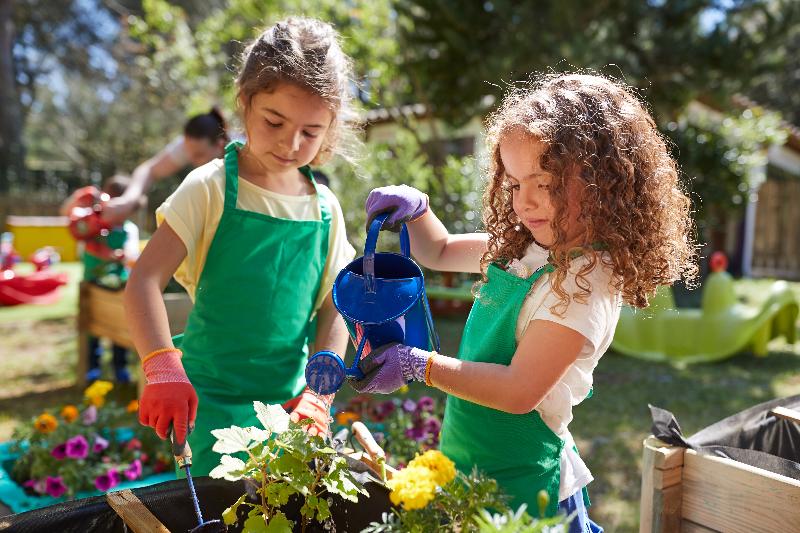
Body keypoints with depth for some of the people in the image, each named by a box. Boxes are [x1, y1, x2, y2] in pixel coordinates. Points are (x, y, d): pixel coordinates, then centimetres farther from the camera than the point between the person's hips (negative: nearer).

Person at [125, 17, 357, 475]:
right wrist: (163, 368, -27)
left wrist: (319, 395, -7)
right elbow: (145, 281, -13)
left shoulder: (325, 208, 1)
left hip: (291, 398, 3)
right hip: (213, 399, -3)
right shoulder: (211, 188, -9)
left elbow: (334, 311, 3)